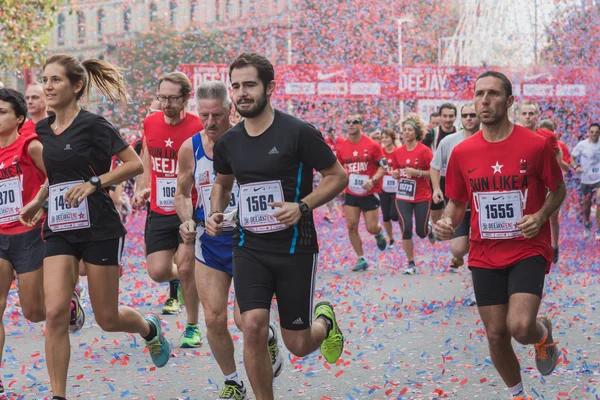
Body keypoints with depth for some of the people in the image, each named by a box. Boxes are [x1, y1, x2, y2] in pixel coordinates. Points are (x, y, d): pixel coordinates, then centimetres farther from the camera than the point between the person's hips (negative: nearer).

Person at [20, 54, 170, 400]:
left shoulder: (92, 124, -11)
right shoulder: (44, 130, 8)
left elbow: (135, 164, -12)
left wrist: (94, 183, -19)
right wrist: (39, 201, 16)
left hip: (99, 229, -5)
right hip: (60, 230, 5)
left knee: (108, 319, 5)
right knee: (55, 313, -11)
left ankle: (150, 329, 40)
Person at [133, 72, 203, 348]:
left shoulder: (198, 128, -13)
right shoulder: (150, 123, 2)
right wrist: (141, 189, 10)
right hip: (159, 212, 4)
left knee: (185, 268, -9)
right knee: (157, 271, 0)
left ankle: (192, 327, 10)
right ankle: (176, 283, 38)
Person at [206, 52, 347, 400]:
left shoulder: (299, 133, -12)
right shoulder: (228, 142, 2)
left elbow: (338, 177, -5)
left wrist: (302, 206, -20)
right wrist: (216, 214, 3)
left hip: (295, 247, -3)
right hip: (250, 247, 3)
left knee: (298, 345, 3)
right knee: (253, 327, -16)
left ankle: (325, 321, 40)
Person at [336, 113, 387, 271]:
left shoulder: (372, 145, -9)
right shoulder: (342, 147, 1)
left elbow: (383, 166, -6)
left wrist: (373, 180, -20)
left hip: (370, 193, -3)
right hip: (351, 193, 3)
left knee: (372, 228, -2)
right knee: (351, 226, -6)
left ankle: (379, 233, 37)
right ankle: (361, 259, 6)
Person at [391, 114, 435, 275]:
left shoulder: (424, 150, -11)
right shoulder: (398, 152, 2)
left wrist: (418, 173, -22)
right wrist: (395, 174, -6)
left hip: (422, 197, -3)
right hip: (403, 197, 3)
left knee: (421, 232, 4)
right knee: (406, 230, -8)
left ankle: (429, 227, 43)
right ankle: (411, 264, 5)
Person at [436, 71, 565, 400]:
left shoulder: (535, 144, -10)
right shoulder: (462, 152, -2)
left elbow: (558, 189, 4)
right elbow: (457, 202, 10)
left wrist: (540, 216, -15)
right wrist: (447, 222, -12)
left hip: (528, 250, -3)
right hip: (485, 255, 3)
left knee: (519, 326, -21)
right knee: (496, 335, 7)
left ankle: (543, 333, 17)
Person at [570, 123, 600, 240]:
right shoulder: (582, 145, -4)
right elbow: (572, 158, 2)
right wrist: (576, 167, -17)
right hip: (586, 179, 1)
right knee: (586, 206, 13)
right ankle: (587, 225, 41)